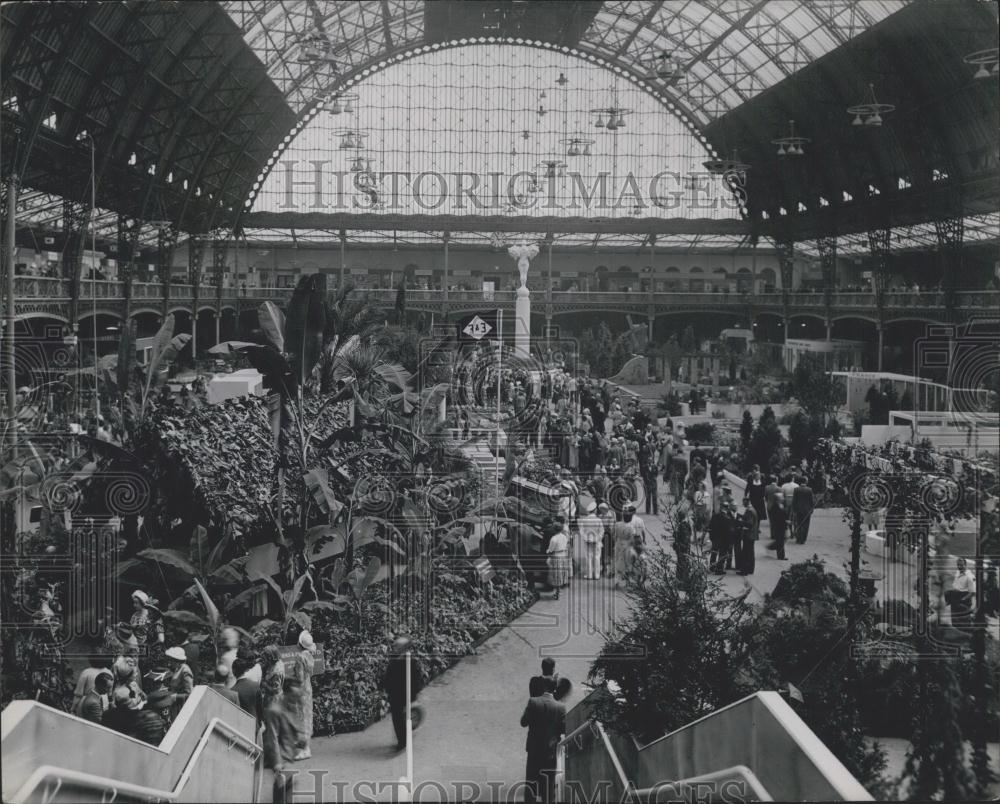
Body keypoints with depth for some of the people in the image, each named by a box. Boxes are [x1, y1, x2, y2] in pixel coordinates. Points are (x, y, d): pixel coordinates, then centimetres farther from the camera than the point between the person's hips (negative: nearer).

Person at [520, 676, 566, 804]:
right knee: (549, 785, 10)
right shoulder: (560, 707, -9)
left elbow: (523, 722, -6)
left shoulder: (533, 702, -11)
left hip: (534, 750, 0)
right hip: (551, 751, 0)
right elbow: (563, 729, -4)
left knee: (531, 782, 9)